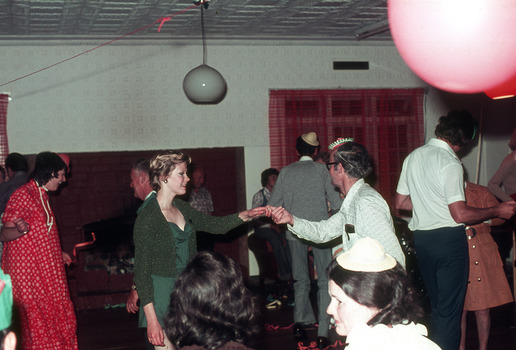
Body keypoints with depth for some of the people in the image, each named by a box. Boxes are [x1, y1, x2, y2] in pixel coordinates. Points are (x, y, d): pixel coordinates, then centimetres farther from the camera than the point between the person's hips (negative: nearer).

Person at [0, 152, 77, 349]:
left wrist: (58, 254, 27)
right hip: (27, 271, -9)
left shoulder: (42, 195, 15)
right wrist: (21, 230, -41)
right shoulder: (23, 195, -15)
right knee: (37, 319, -5)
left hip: (46, 270, 9)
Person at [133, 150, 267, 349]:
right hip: (162, 294, -7)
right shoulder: (147, 217, -14)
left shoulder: (181, 208, 9)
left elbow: (216, 225, 20)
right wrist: (151, 319, -19)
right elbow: (141, 271, -15)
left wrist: (244, 215, 3)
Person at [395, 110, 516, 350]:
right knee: (450, 309, 1)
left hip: (421, 238, 7)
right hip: (448, 239, -7)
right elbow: (460, 214, -19)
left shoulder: (413, 157, 8)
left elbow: (400, 203, 13)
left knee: (436, 304, 20)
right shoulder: (450, 162, -15)